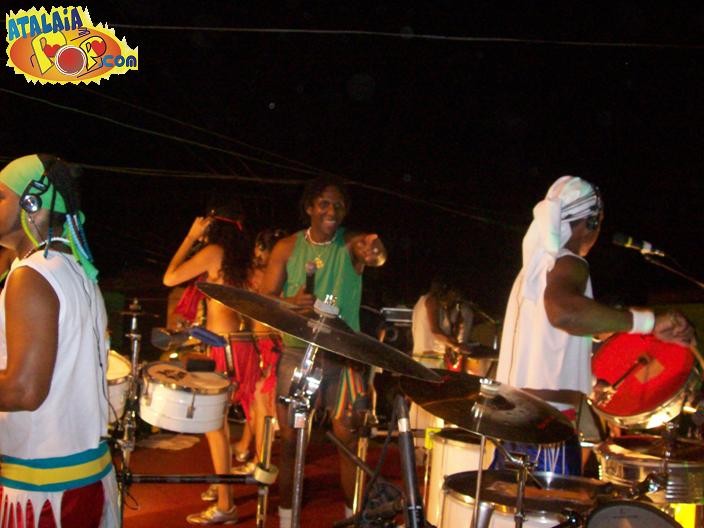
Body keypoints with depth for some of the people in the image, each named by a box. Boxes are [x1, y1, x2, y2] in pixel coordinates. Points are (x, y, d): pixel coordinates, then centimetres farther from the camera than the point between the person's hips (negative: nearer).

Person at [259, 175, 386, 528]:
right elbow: (265, 299, 2)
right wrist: (290, 303, -19)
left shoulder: (350, 244, -4)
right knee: (290, 438, 5)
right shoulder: (287, 248, 2)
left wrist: (374, 250, -53)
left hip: (343, 354, -1)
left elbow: (370, 250, -28)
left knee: (348, 436, 0)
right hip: (296, 351, 1)